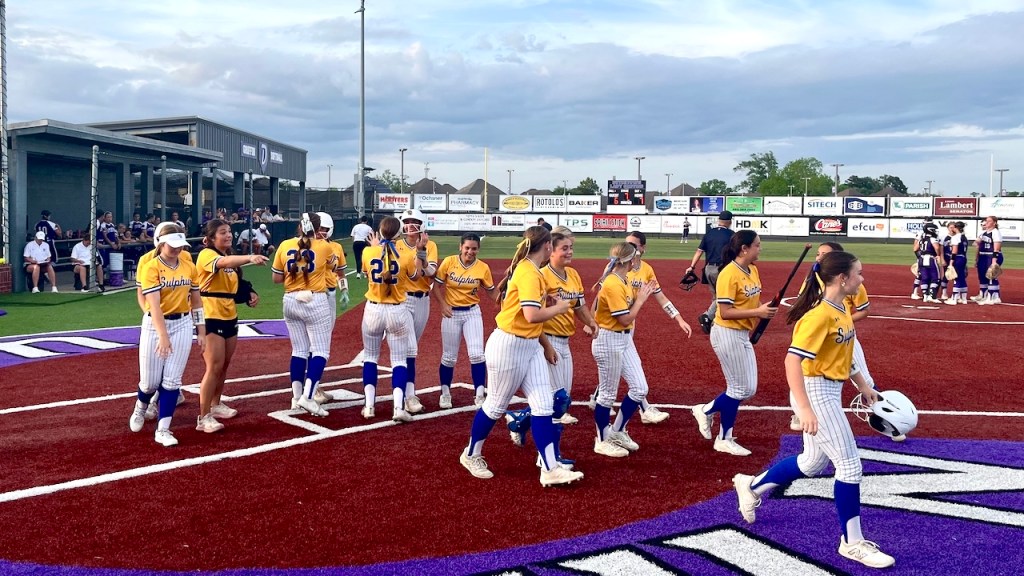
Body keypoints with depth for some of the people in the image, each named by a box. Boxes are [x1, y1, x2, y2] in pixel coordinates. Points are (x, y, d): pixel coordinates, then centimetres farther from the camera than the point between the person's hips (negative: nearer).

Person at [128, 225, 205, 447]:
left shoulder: (189, 267, 3)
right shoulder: (151, 268, -12)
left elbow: (196, 301, 11)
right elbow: (154, 305, -21)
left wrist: (201, 331, 8)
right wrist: (163, 335, -29)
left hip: (183, 324, 3)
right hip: (154, 325, -3)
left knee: (172, 380, -1)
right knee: (151, 380, 4)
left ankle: (163, 430, 7)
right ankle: (140, 408, 38)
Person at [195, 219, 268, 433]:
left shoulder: (230, 258, 14)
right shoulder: (206, 255, -14)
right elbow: (224, 263, -37)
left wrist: (249, 294, 2)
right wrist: (250, 257, -54)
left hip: (230, 317, 9)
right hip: (211, 318, -8)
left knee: (224, 365, 16)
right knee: (214, 366, -12)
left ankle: (216, 405, 33)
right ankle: (203, 417, -8)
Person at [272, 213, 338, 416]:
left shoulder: (285, 246, 1)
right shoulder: (324, 247, -5)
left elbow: (277, 278, 6)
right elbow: (333, 266, 16)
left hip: (291, 301, 4)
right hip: (315, 301, -4)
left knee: (299, 350, 14)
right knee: (320, 351, -1)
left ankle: (296, 397, 17)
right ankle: (307, 397, -13)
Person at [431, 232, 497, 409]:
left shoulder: (483, 268, -8)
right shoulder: (448, 262, -9)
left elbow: (491, 291, 0)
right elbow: (436, 284, -2)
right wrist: (443, 304, -13)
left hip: (472, 313, 0)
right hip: (451, 313, 0)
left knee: (477, 354, -9)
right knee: (449, 357, 7)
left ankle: (480, 395, 2)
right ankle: (445, 393, 28)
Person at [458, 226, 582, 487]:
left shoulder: (530, 270, 10)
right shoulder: (529, 273, -19)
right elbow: (532, 316, -27)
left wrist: (546, 302, 7)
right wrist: (559, 308, -12)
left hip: (531, 346, 9)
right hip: (509, 345, -9)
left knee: (544, 406, 2)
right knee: (496, 406, 8)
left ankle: (550, 469, 4)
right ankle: (471, 455, 29)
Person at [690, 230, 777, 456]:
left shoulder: (753, 270, 7)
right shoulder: (729, 274, -19)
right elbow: (725, 312, -21)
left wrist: (765, 309, -4)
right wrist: (758, 312, -24)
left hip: (743, 334, 9)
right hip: (727, 334, -9)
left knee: (748, 389, 13)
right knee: (739, 388, 1)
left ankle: (706, 411, 28)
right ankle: (724, 440, 17)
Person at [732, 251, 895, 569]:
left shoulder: (842, 310, 6)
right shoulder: (820, 314, -23)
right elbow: (793, 359, -28)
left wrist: (863, 385, 23)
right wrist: (805, 409, -31)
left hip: (830, 392, 10)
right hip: (816, 393, -10)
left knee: (813, 462, 21)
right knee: (850, 466, -2)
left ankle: (751, 486, 39)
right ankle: (852, 542, 13)